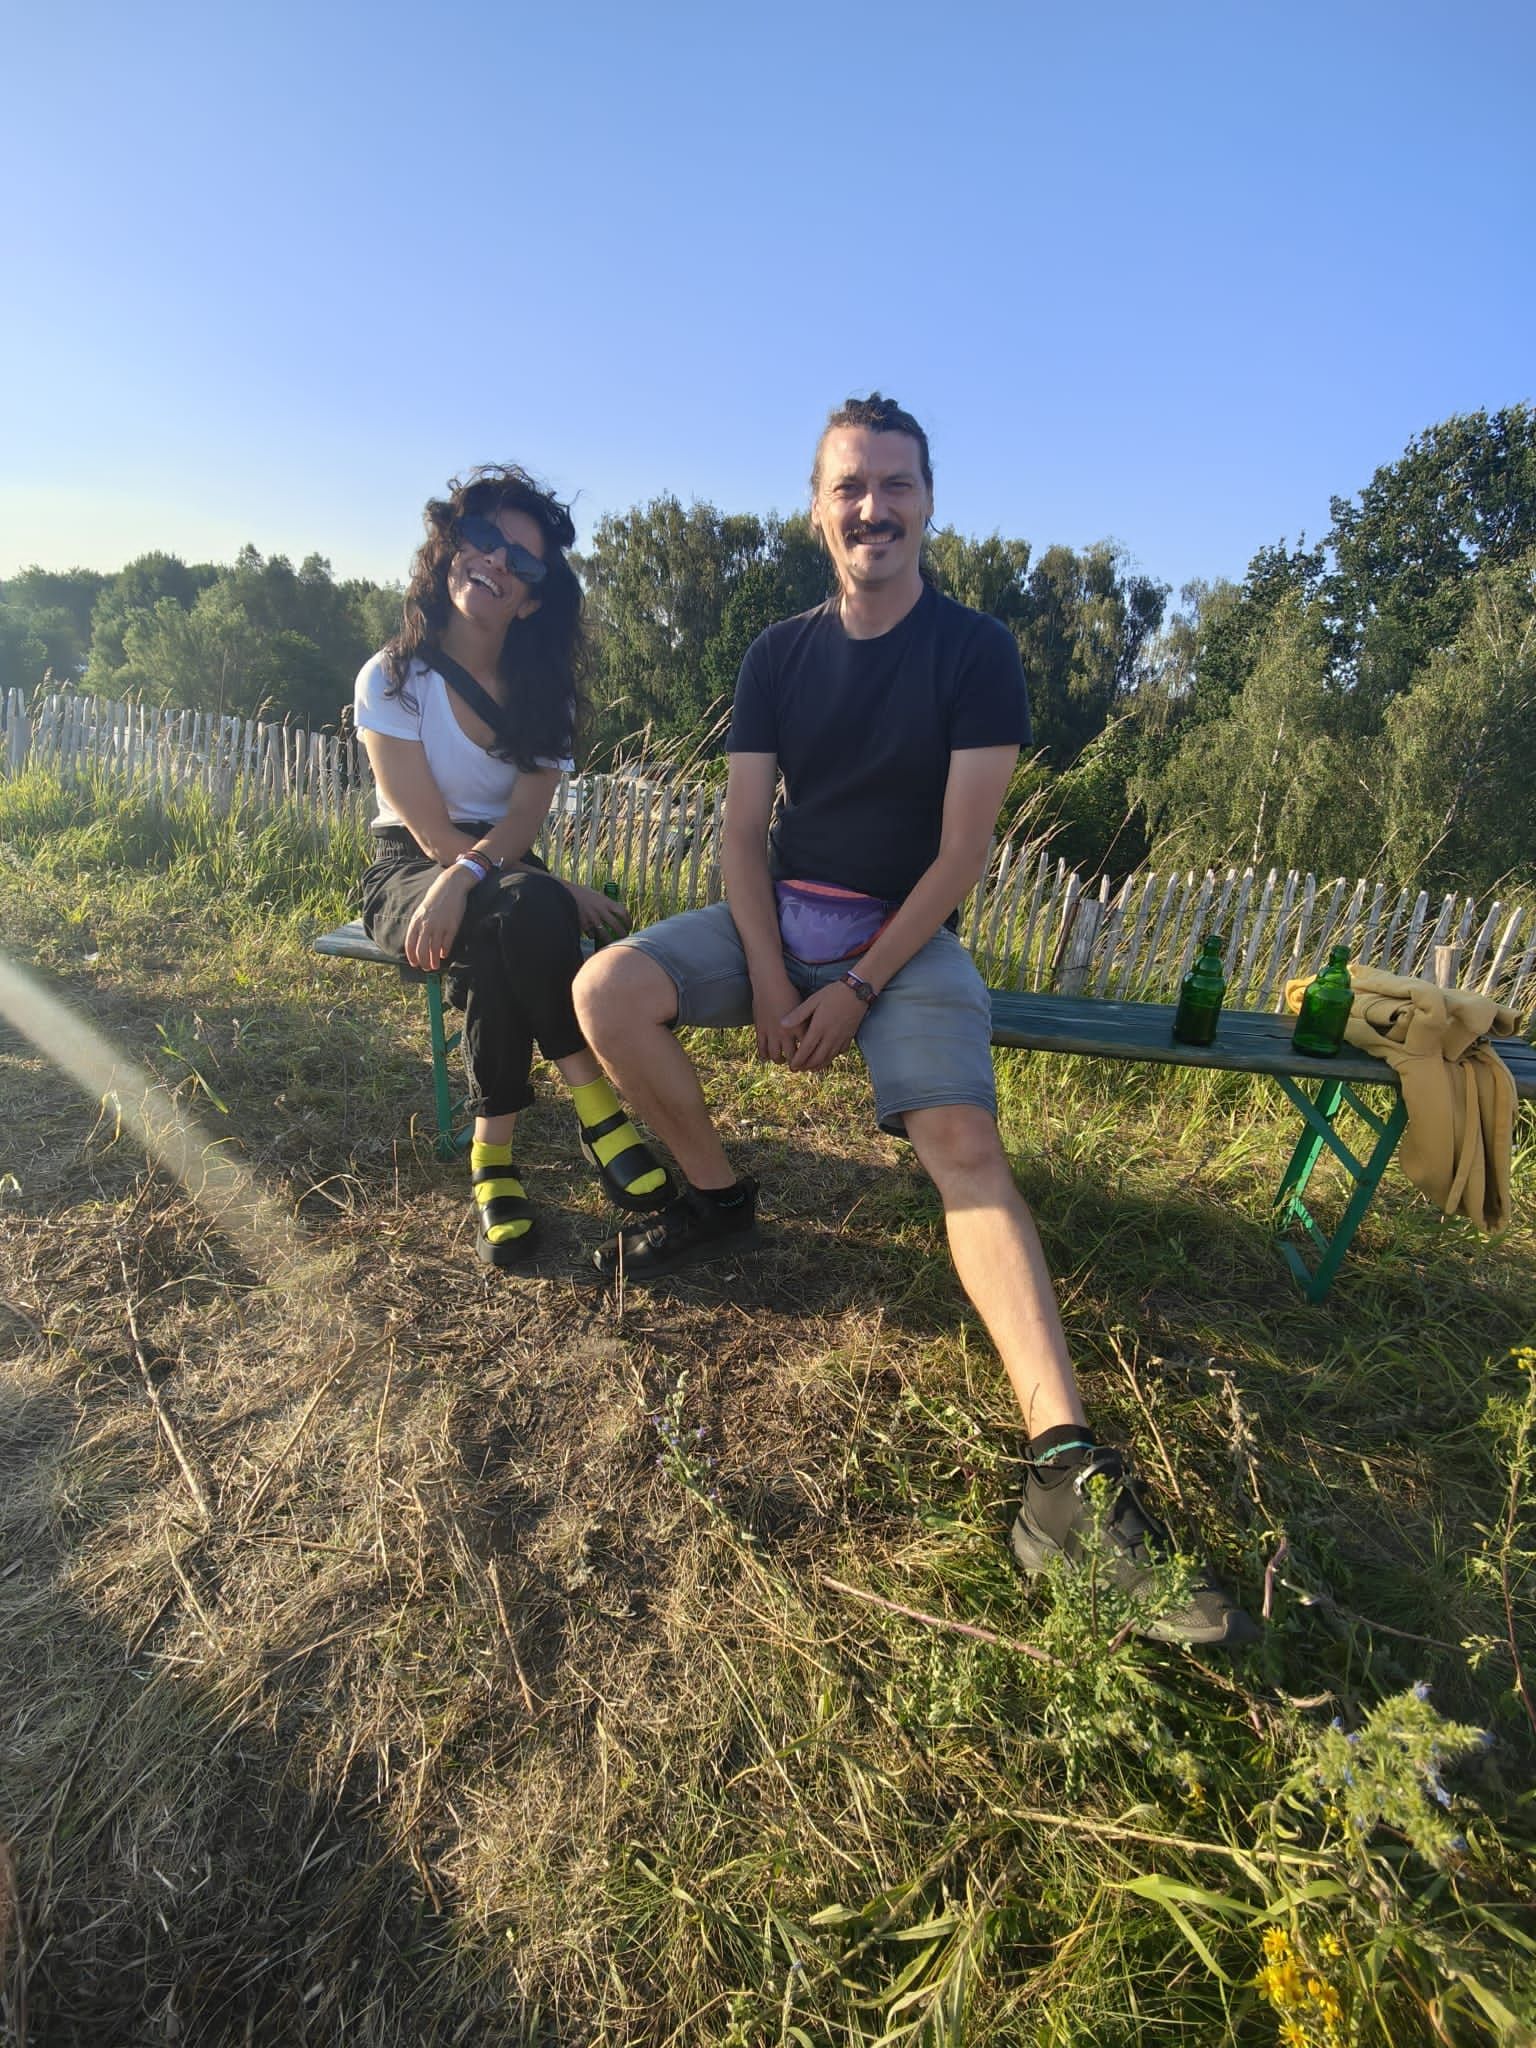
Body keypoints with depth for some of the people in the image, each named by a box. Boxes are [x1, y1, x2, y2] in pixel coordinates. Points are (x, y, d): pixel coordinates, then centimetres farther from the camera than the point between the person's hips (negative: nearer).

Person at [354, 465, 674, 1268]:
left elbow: (522, 820, -12)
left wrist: (467, 877, -34)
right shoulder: (391, 679, -5)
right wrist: (560, 891, -21)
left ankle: (495, 1150, -28)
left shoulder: (544, 690, 3)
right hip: (408, 873, -2)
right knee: (521, 910, -37)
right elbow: (434, 834, -14)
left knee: (508, 930, -36)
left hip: (504, 874, 2)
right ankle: (596, 1104, -27)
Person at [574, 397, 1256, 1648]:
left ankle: (1070, 1471, -29)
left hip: (907, 933, -3)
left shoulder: (977, 652, -3)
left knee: (964, 1142, -27)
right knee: (607, 991, -19)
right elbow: (742, 828, 1)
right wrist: (769, 980, -14)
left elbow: (960, 854, -10)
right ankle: (718, 1198, 1)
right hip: (780, 912, 4)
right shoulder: (781, 653, 7)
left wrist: (858, 990, -17)